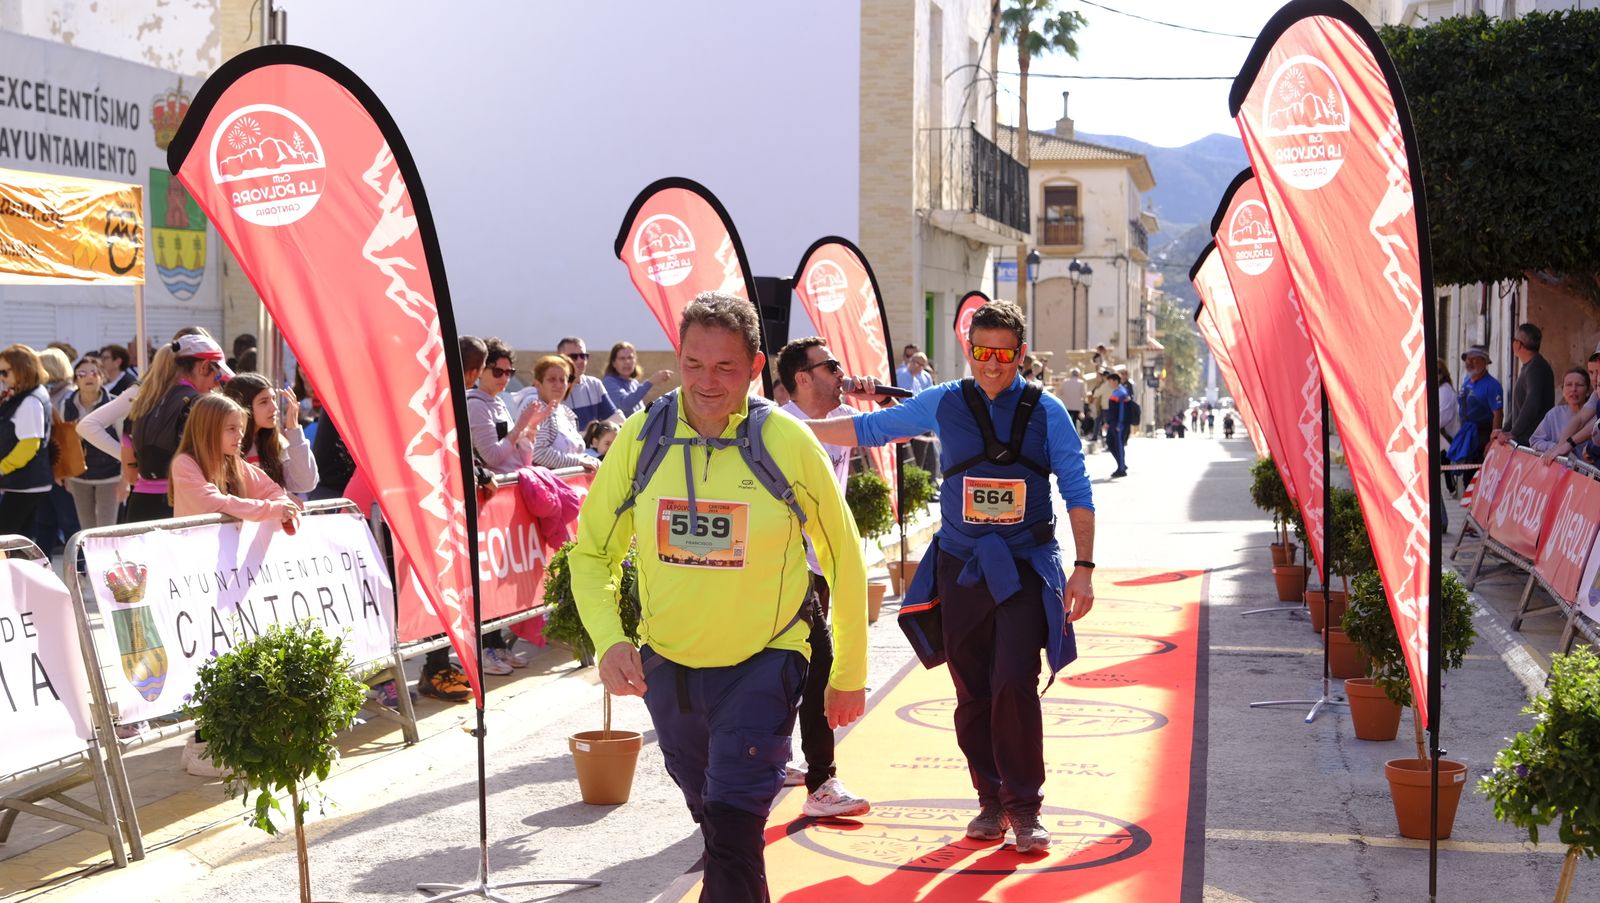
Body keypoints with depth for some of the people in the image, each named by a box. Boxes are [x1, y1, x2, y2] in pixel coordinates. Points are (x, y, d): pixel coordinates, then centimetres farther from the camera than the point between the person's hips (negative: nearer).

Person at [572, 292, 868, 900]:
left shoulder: (787, 443, -14)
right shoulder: (641, 437, -8)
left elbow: (843, 559, -3)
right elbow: (592, 551, 2)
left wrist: (849, 677, 2)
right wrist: (609, 640, -15)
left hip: (763, 662, -4)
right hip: (667, 663, 4)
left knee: (734, 831, -16)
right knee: (711, 818, 22)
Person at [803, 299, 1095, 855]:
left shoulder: (1046, 412, -1)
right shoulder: (944, 405, 3)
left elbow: (1077, 493, 1)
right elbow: (870, 428, 12)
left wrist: (1084, 567, -6)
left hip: (1024, 570, -2)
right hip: (961, 569, 3)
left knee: (1014, 686, -13)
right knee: (972, 694, 6)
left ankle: (1024, 810, 0)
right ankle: (991, 802, 20)